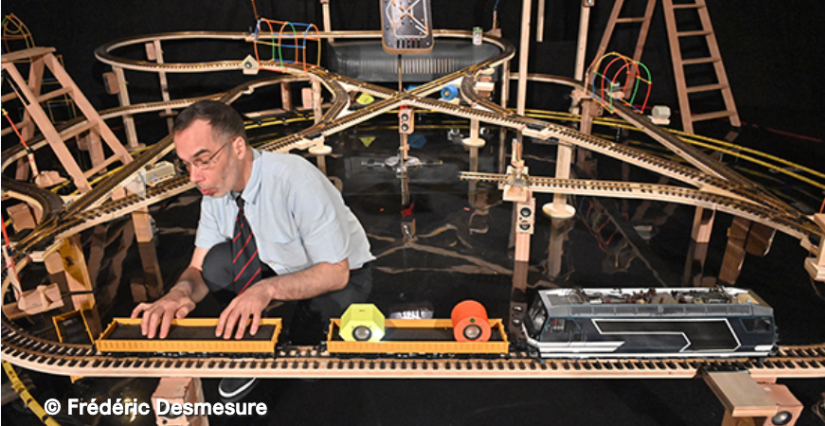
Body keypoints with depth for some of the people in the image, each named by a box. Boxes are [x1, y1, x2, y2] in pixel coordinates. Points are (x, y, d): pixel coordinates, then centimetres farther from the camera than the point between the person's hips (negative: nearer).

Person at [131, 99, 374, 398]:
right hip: (279, 267, 5)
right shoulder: (216, 189, -12)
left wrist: (267, 288, -41)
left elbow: (337, 271, -29)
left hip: (339, 277, -5)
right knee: (217, 262, -18)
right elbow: (198, 269, -7)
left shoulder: (295, 180, -33)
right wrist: (182, 291, -30)